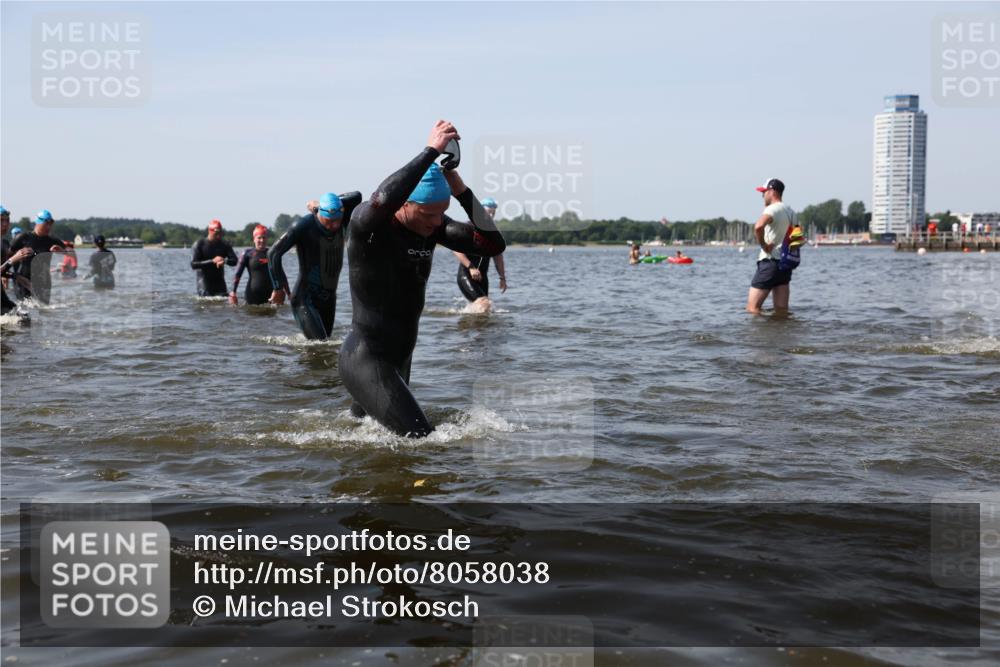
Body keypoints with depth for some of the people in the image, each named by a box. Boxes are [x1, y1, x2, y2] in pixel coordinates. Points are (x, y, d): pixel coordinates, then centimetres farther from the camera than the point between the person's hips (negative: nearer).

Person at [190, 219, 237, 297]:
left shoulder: (224, 245, 6)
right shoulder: (199, 244, -5)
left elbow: (234, 261, -1)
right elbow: (193, 264, -13)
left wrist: (225, 261, -26)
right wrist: (212, 261, -23)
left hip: (220, 282, 3)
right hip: (204, 282, -3)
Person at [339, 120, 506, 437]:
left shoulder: (433, 225, 0)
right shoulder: (368, 223, -20)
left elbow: (493, 245, -9)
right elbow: (382, 201, -46)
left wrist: (461, 190, -19)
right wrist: (431, 150, -39)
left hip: (399, 358, 8)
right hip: (366, 360, -8)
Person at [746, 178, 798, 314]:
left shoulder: (772, 209, -13)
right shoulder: (790, 211, 16)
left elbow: (758, 227, -33)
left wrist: (763, 245, -20)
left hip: (770, 261, -9)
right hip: (786, 262, 9)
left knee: (752, 307, -6)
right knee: (782, 310, 7)